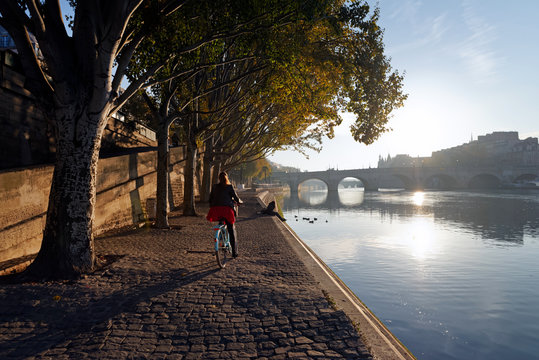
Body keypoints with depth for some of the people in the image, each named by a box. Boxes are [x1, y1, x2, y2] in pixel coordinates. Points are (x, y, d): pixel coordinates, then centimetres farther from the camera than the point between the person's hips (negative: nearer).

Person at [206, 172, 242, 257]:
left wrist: (212, 207, 29)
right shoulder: (230, 187, 3)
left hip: (215, 209, 3)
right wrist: (240, 202, 23)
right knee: (232, 230, 7)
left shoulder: (214, 187, 13)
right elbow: (236, 198, 3)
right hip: (227, 209, -3)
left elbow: (210, 198, 16)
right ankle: (234, 252, 9)